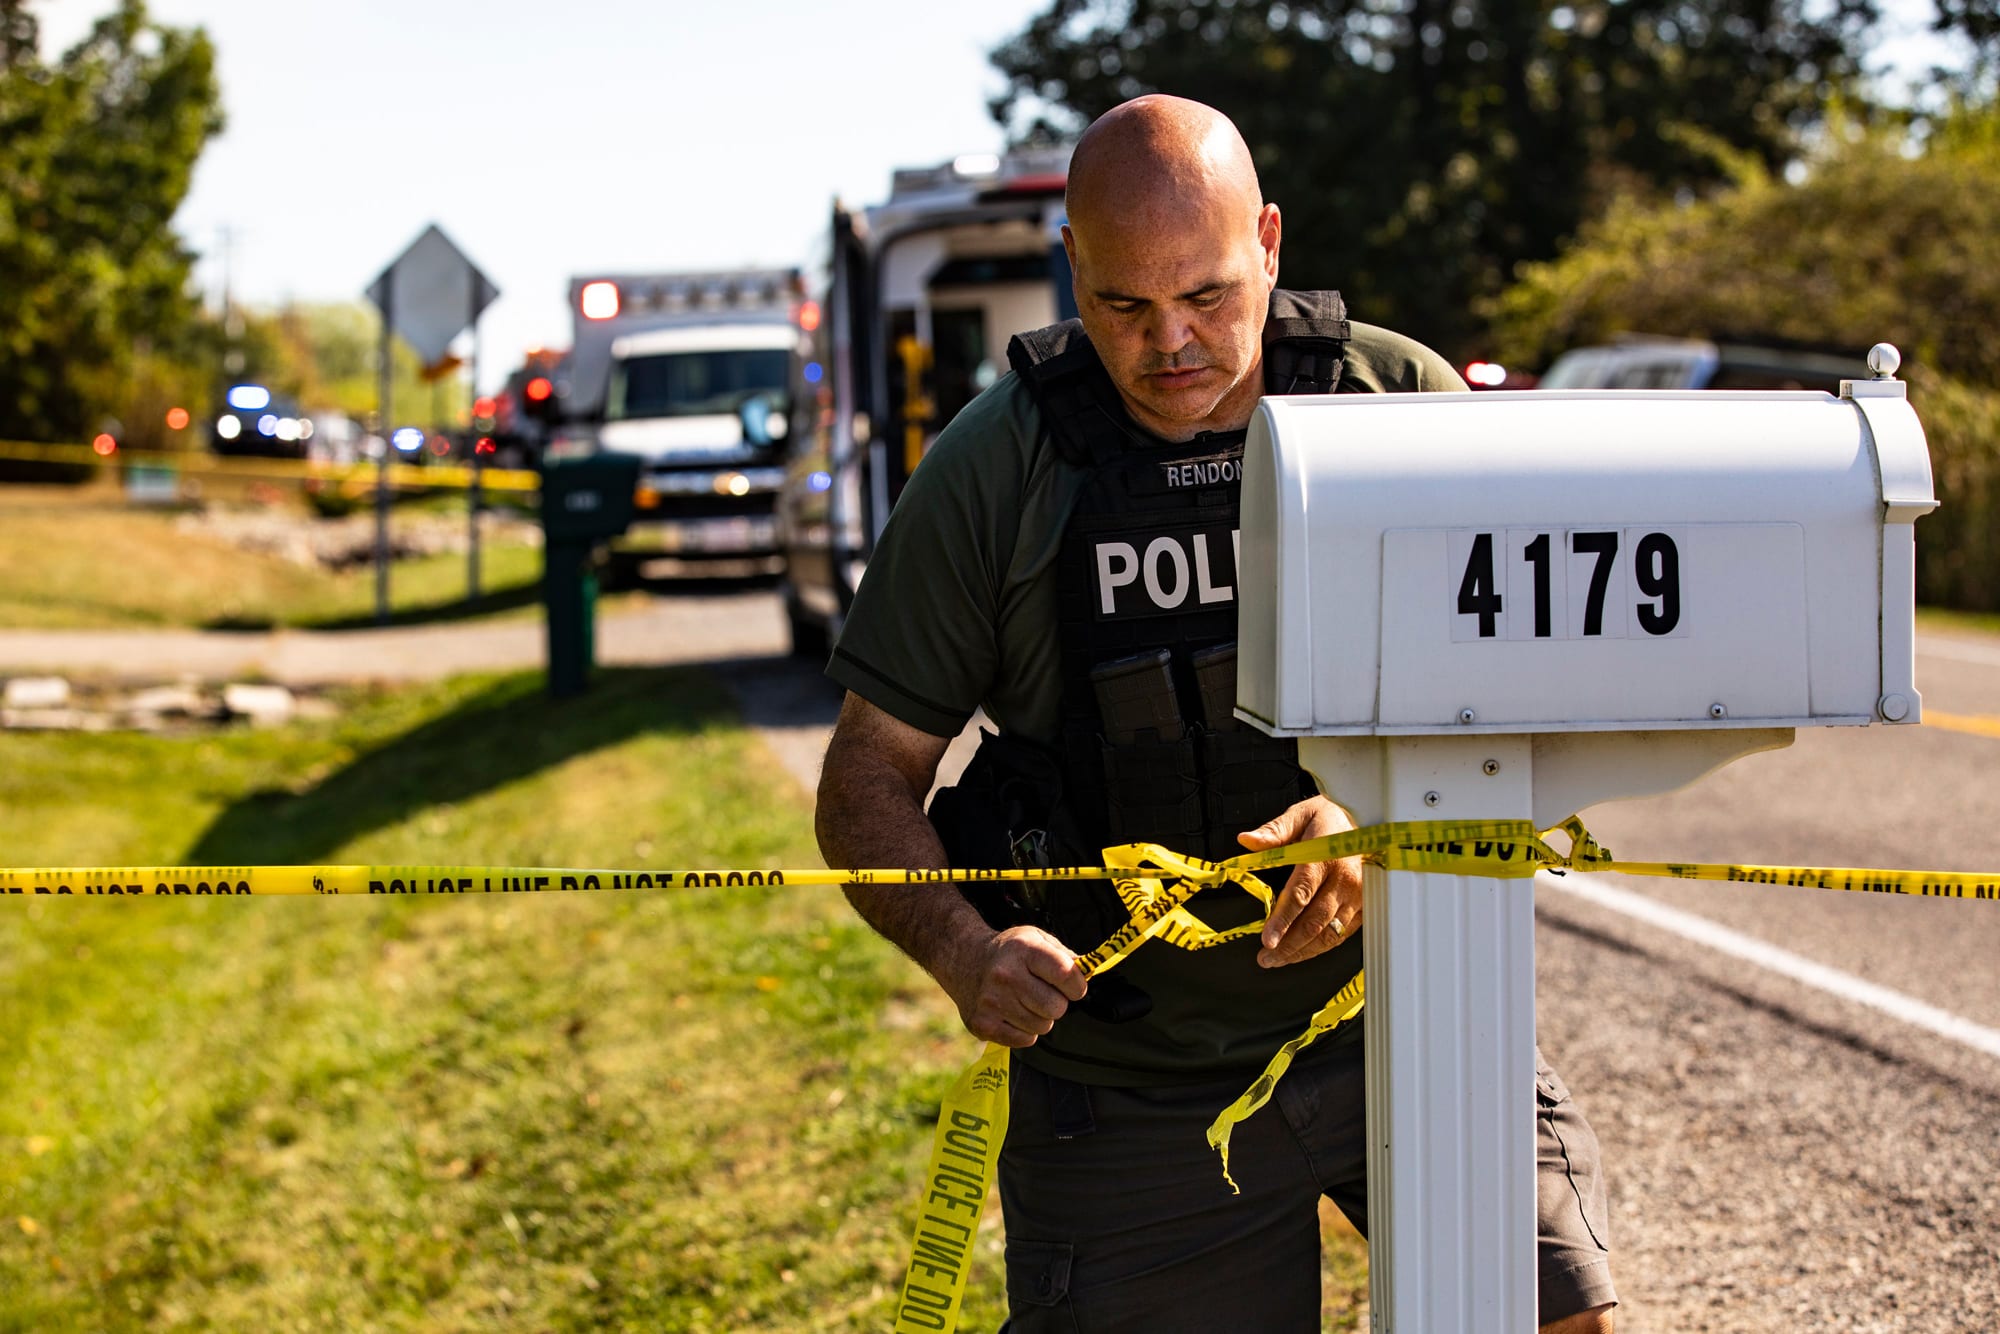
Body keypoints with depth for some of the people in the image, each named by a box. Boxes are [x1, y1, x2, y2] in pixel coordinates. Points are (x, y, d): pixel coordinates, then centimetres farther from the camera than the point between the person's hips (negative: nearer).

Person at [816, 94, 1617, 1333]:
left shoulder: (1400, 400, -1)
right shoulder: (995, 466, -4)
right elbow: (871, 780, -1)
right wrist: (961, 948, -20)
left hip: (1395, 1012, 1)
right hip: (1128, 1080, 0)